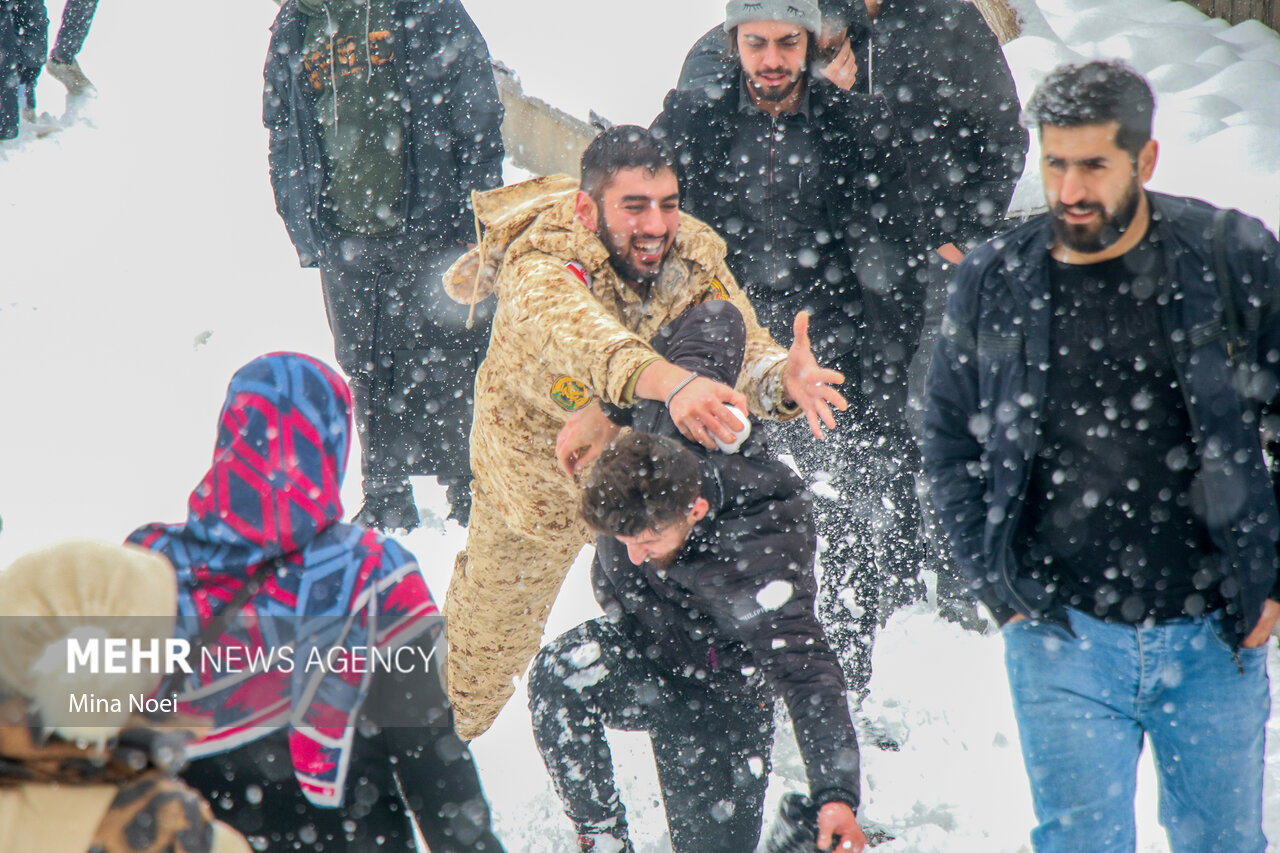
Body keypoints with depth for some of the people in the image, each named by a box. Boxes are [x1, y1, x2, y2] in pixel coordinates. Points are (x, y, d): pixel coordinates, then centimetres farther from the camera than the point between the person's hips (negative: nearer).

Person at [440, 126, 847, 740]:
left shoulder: (695, 254, -21)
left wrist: (782, 380, -54)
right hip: (536, 459, -3)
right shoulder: (542, 265, -36)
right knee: (494, 624, 14)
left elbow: (744, 355, -29)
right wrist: (667, 380, -78)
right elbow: (576, 334, -58)